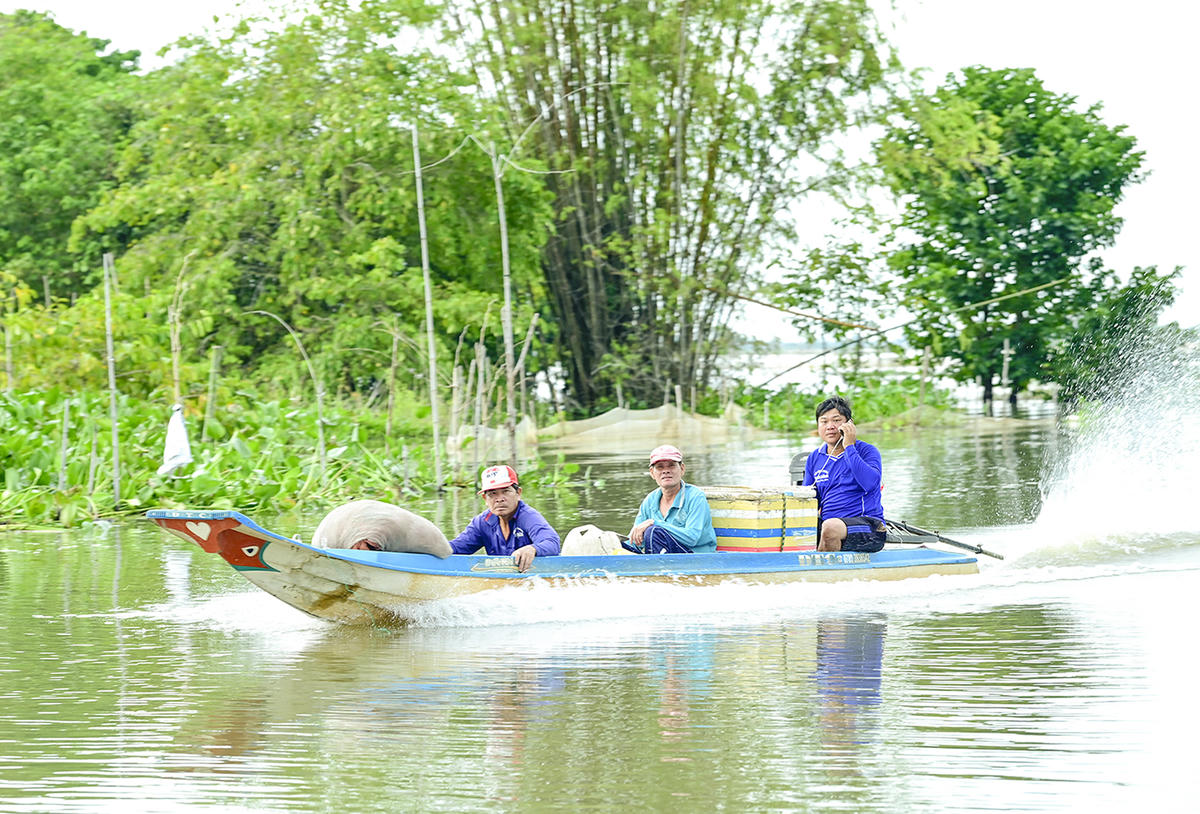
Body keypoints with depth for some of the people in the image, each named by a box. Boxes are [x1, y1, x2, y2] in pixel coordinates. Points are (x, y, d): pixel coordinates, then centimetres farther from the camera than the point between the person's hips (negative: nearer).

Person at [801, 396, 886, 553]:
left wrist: (849, 447, -17)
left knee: (830, 528, -37)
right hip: (827, 521, 5)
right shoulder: (814, 458, 15)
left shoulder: (867, 451, 0)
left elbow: (871, 483, -20)